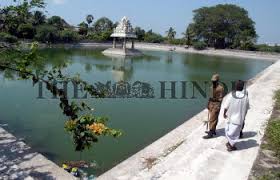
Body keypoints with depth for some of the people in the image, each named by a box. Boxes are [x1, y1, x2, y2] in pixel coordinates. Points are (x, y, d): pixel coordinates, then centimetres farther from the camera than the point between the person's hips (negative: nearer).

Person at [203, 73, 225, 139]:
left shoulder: (220, 88, -16)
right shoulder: (212, 87, 9)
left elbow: (221, 98, -17)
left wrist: (218, 107, -20)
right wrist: (208, 103, 17)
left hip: (216, 105, -8)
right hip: (211, 103, 9)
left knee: (212, 119, -8)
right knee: (213, 118, 17)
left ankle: (210, 134, -4)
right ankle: (213, 130, 29)